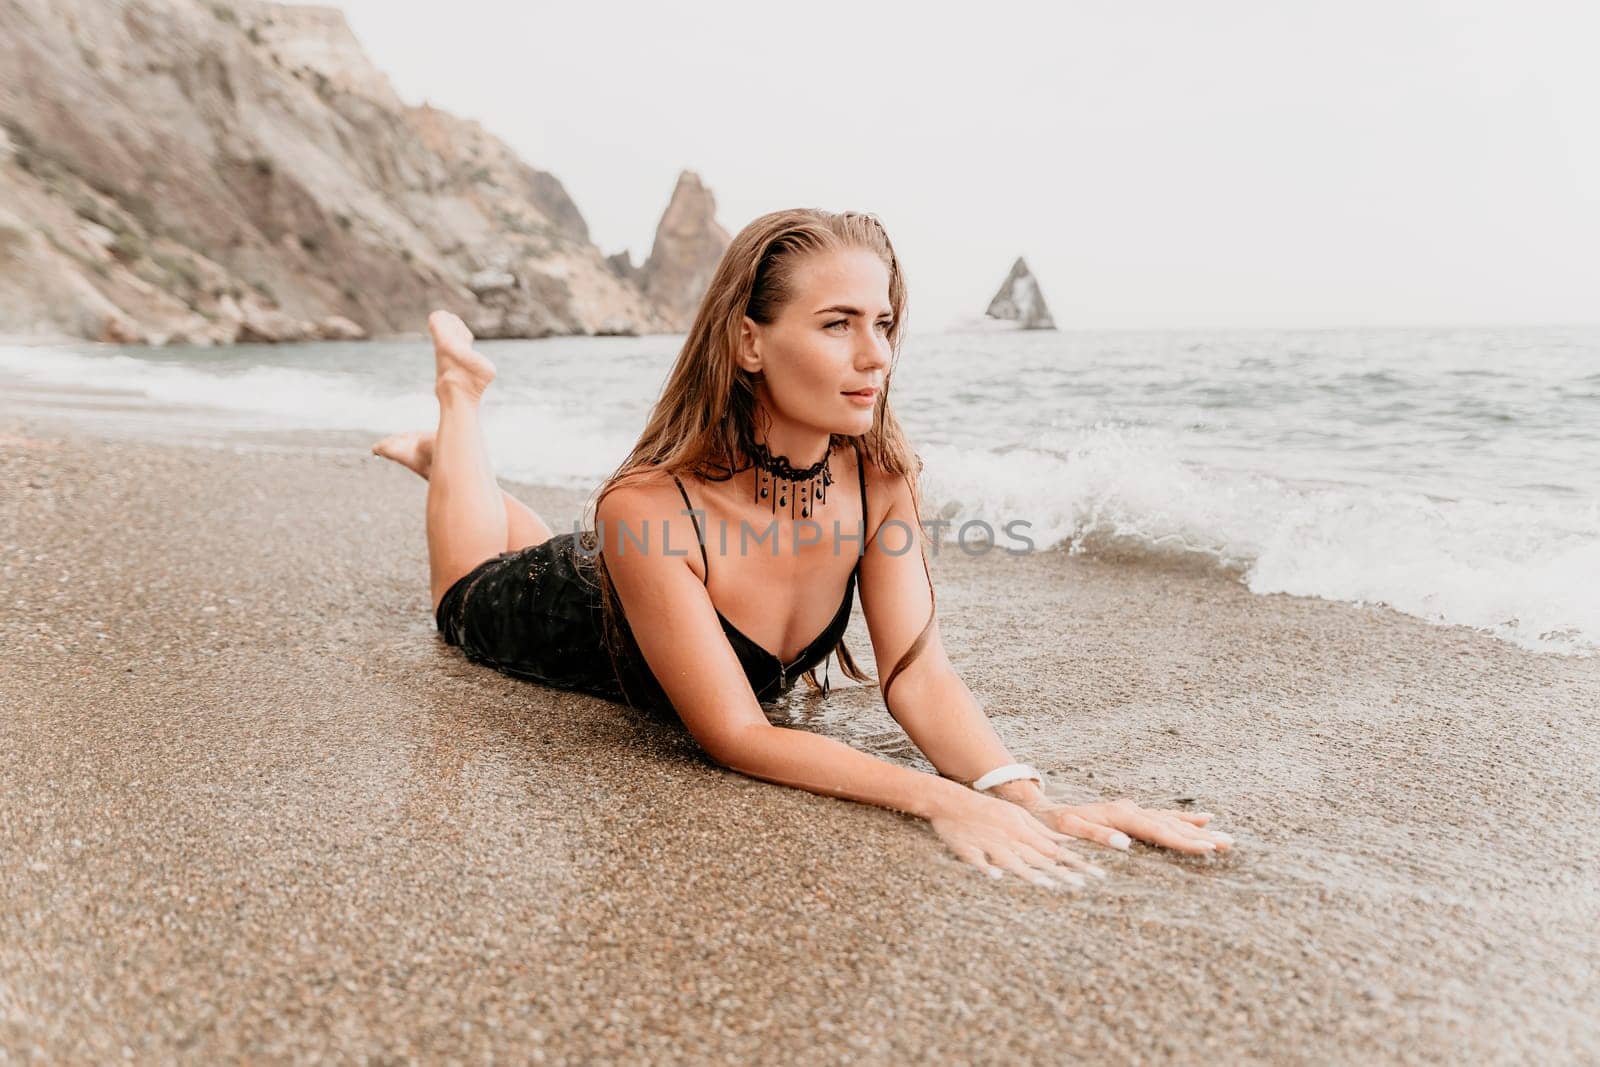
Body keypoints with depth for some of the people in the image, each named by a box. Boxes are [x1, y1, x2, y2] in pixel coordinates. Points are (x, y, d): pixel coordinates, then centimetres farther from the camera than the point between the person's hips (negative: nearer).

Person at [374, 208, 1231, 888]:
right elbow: (735, 737, -45)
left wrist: (1021, 793, -52)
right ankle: (459, 398, 46)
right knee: (467, 594, 32)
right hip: (559, 614, -4)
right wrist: (937, 799, -58)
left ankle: (450, 452, 56)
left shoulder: (879, 473, -33)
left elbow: (918, 674, -34)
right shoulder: (651, 507, -47)